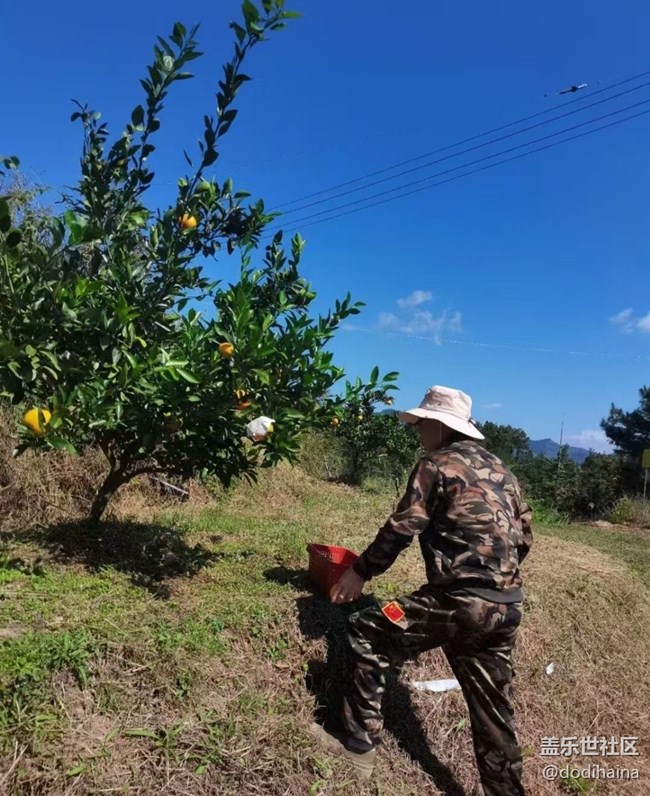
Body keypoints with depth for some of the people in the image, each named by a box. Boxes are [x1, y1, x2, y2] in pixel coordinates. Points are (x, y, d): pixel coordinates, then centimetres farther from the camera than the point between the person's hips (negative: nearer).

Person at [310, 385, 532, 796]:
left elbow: (401, 529, -8)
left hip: (459, 601, -8)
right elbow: (524, 538, 20)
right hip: (507, 609, 8)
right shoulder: (502, 471, 17)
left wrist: (361, 571, 4)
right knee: (494, 710, 20)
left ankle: (361, 744, 15)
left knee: (366, 632, 8)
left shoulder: (437, 464, -5)